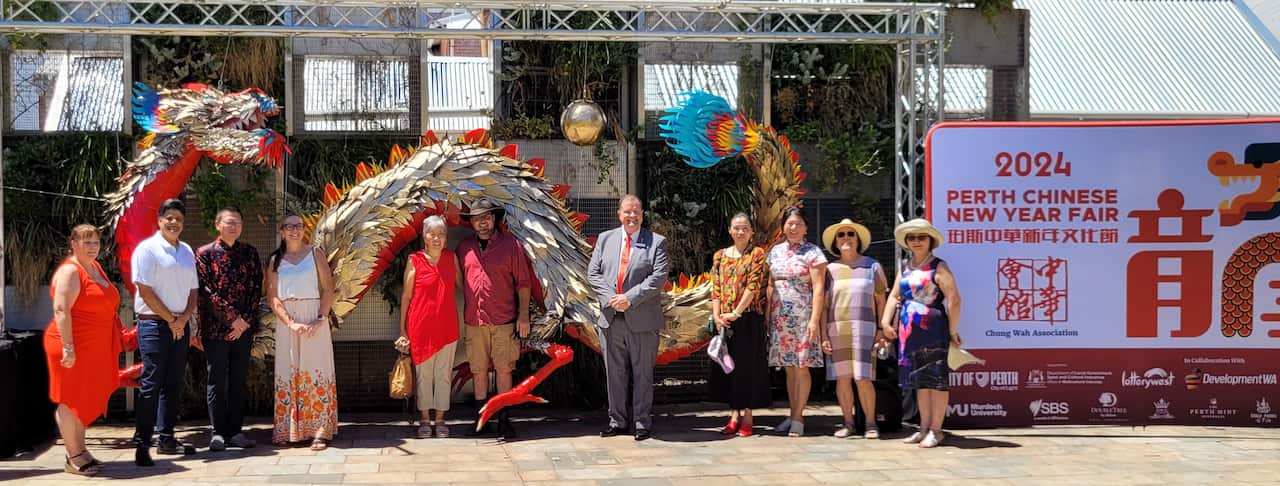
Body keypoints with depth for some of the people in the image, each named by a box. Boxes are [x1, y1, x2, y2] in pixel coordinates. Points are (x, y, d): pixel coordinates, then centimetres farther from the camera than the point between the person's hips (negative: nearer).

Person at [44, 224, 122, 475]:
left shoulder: (95, 267, 14)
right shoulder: (70, 271, -14)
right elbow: (61, 310, -22)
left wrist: (118, 334, 22)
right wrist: (67, 347, -27)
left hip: (94, 349, 9)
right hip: (75, 348, -9)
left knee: (85, 401, 15)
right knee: (70, 401, -1)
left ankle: (81, 452, 24)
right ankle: (74, 458, 4)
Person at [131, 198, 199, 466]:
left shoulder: (187, 251, 13)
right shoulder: (148, 249, -7)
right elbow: (145, 290, -13)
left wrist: (184, 317, -3)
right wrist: (171, 319, -11)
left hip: (180, 326, 7)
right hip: (154, 324, -7)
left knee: (173, 384, 11)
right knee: (151, 385, -9)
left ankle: (166, 438, 19)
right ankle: (142, 444, -8)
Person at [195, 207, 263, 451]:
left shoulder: (249, 253, 9)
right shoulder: (205, 254, -1)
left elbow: (256, 289, 5)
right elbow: (206, 291, -8)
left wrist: (246, 320, -6)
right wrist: (233, 317, -13)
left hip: (244, 328, 3)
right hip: (215, 328, -3)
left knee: (239, 381, 7)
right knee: (217, 382, 2)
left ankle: (235, 431, 13)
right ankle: (218, 432, 8)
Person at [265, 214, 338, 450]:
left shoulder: (315, 253, 5)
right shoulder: (274, 260, 9)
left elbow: (328, 289, 0)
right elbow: (272, 297, 2)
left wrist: (321, 320, -13)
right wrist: (291, 323, -12)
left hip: (314, 318, -2)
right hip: (286, 321, 2)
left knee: (316, 372, -4)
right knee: (288, 374, 3)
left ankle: (320, 431, -7)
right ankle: (287, 431, 7)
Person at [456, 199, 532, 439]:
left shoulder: (510, 244, 0)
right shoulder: (464, 247, 9)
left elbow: (523, 282, 1)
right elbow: (459, 282, 15)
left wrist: (524, 315, -4)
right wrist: (459, 316, 12)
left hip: (504, 320, -3)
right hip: (474, 320, 3)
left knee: (504, 369, -2)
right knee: (479, 371, 7)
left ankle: (503, 419, 5)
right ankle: (481, 418, 15)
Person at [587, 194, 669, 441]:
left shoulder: (656, 242, 1)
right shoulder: (605, 239, 11)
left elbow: (659, 277, -9)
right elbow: (593, 273, 5)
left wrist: (630, 298, -16)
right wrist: (610, 298, -10)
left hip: (642, 319, -3)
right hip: (610, 318, 3)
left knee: (642, 372, 4)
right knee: (614, 372, 9)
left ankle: (642, 422, 11)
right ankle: (617, 420, 18)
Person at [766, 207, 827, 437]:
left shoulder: (813, 253, -3)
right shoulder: (776, 251, 13)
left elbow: (818, 289, -8)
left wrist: (815, 320, -16)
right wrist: (767, 313, 10)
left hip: (803, 317, -5)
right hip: (780, 317, 5)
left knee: (801, 368, -3)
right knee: (789, 368, 8)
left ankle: (798, 417, 1)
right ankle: (792, 414, 14)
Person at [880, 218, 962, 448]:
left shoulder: (938, 267, -7)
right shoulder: (905, 267, 14)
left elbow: (954, 300, -11)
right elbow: (894, 296, 18)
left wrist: (952, 330, -11)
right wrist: (885, 321, 6)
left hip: (932, 330, -7)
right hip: (909, 330, 7)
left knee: (935, 379, -3)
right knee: (919, 380, 12)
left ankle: (936, 430, 2)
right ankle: (924, 428, 19)